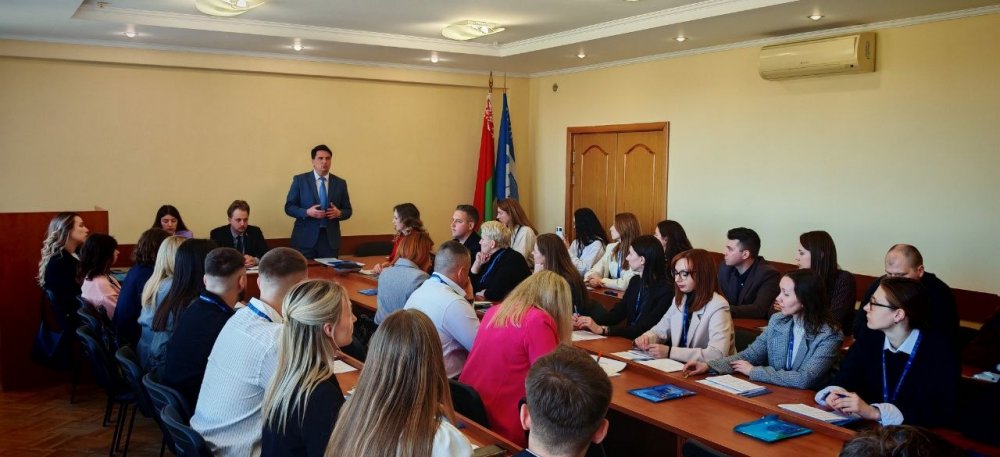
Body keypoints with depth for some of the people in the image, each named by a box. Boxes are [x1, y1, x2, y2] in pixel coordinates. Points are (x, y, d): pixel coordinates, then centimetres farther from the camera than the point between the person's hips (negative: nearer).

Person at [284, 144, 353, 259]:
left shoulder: (340, 183, 8)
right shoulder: (300, 180, 2)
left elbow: (348, 210, 12)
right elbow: (289, 207, 1)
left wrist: (339, 213, -11)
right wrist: (307, 212, -17)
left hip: (331, 238, 2)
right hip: (305, 238, -2)